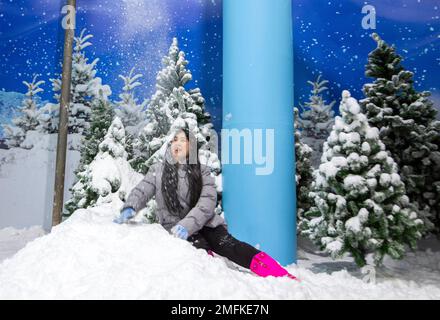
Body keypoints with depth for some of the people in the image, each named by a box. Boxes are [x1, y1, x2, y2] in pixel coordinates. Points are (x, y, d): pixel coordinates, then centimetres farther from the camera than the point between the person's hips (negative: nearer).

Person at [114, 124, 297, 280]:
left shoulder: (202, 172, 3)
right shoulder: (158, 170, 8)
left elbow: (207, 203, -10)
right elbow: (142, 191, -2)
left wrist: (187, 225, -27)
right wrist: (130, 208, -25)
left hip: (203, 224, -3)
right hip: (174, 226, 4)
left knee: (227, 244, -26)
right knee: (200, 248, -27)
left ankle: (281, 277, -36)